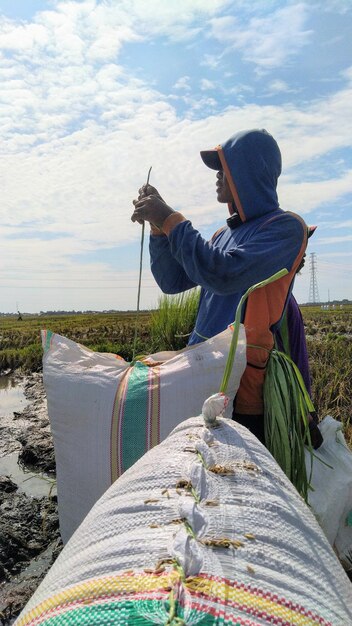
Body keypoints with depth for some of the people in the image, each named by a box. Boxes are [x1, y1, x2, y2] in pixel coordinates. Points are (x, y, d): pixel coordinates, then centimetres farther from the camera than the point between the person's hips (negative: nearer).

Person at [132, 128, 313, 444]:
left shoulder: (285, 227, -8)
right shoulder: (225, 234, 14)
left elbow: (223, 275, -24)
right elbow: (172, 281, 14)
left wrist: (171, 220, -15)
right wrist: (158, 226, 3)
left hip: (245, 386, -7)